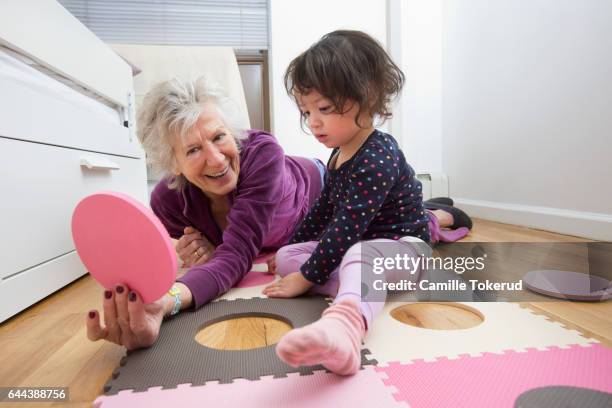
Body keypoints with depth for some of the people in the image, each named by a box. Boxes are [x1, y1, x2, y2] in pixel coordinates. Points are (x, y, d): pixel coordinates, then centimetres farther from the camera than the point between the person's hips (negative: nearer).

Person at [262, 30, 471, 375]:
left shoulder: (377, 158, -23)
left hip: (403, 246, -9)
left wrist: (306, 277, -24)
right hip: (360, 243, 10)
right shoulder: (340, 153, 7)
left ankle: (342, 326, -73)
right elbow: (324, 209, 18)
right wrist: (294, 247, 22)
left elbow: (347, 226, -28)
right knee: (286, 256, -2)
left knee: (359, 256, -42)